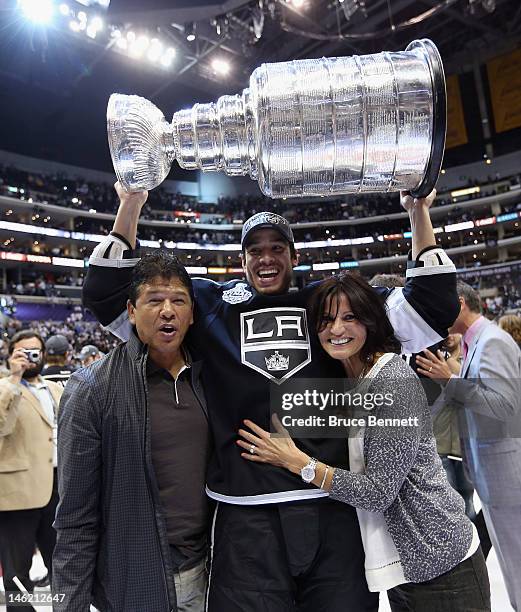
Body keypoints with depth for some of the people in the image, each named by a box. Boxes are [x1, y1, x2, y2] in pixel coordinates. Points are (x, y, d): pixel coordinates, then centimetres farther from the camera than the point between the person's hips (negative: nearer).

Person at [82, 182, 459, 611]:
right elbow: (109, 295, 6)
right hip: (247, 515, -1)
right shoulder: (210, 305, 6)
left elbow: (432, 303, 8)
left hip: (334, 507, 2)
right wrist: (131, 206, -2)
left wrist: (419, 211, 2)